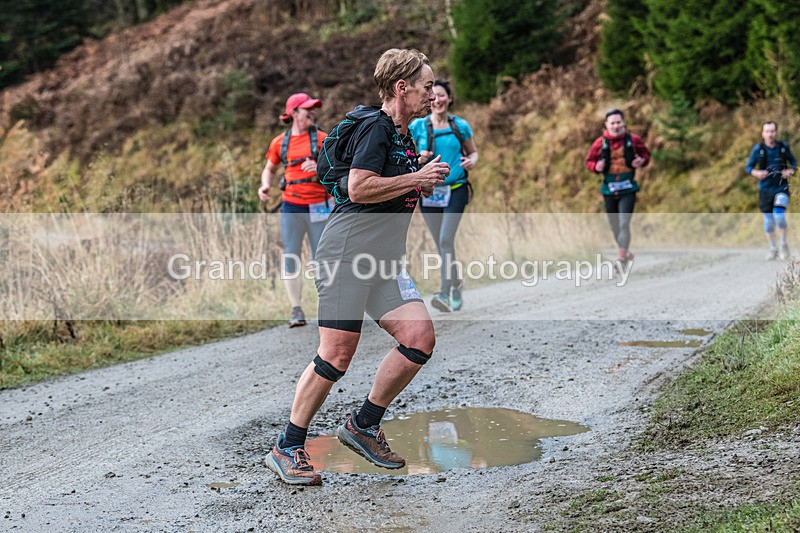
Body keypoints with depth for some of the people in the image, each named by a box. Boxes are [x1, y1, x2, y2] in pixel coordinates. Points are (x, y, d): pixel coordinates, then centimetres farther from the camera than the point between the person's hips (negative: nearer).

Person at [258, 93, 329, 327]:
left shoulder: (321, 138, 1)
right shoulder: (280, 142, 6)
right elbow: (269, 169, 19)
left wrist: (320, 168, -19)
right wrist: (265, 185, -1)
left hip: (317, 206, -2)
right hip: (290, 207, 2)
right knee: (291, 258, 0)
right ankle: (297, 310, 5)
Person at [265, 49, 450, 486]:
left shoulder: (403, 137, 21)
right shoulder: (375, 126, -9)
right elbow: (358, 188, -20)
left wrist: (424, 186, 17)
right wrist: (417, 178, -13)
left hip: (387, 258, 9)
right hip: (349, 249, -9)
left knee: (420, 337, -5)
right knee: (337, 353, -11)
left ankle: (363, 425, 10)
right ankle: (287, 449, 1)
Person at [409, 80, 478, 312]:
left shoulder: (461, 126, 2)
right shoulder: (417, 126, 1)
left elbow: (473, 152, 15)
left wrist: (471, 161, -7)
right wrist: (417, 158, -16)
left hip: (455, 189, -2)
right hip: (428, 191, 2)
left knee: (446, 239, -17)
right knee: (441, 243, 9)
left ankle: (445, 293, -20)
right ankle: (456, 282, 32)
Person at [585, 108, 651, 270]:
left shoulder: (633, 140, -2)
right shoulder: (600, 143, -3)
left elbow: (646, 154, 13)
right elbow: (589, 161, 7)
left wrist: (642, 161, -9)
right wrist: (596, 166, -15)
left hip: (628, 189, -2)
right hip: (609, 190, 2)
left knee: (624, 223, -16)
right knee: (615, 226, 12)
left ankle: (621, 259, -20)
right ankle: (624, 252, 36)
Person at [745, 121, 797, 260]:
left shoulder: (784, 146, -4)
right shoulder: (758, 149, -7)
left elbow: (793, 162, 10)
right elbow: (749, 167, 1)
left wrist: (790, 171, -11)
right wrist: (757, 173, -20)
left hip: (781, 187, -1)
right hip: (765, 189, 1)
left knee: (779, 215, -20)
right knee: (768, 220, 8)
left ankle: (784, 243, 5)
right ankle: (773, 249, 26)